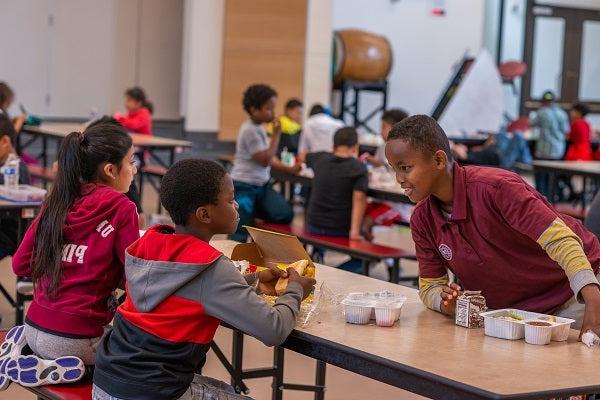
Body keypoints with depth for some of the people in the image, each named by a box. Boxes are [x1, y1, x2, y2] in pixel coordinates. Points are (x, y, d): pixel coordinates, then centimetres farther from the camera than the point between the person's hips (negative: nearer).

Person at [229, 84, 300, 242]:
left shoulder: (259, 128, 11)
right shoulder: (250, 130, -17)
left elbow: (268, 158, 17)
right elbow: (265, 160, -18)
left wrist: (289, 169, 6)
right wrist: (276, 134, -14)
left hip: (261, 185, 8)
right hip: (244, 187, -8)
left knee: (285, 214, -7)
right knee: (240, 233, -6)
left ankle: (252, 211, 11)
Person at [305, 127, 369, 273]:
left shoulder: (320, 159, 4)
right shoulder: (359, 168, -9)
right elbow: (359, 198, -23)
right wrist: (354, 231, -28)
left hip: (314, 226, 5)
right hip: (341, 230, -5)